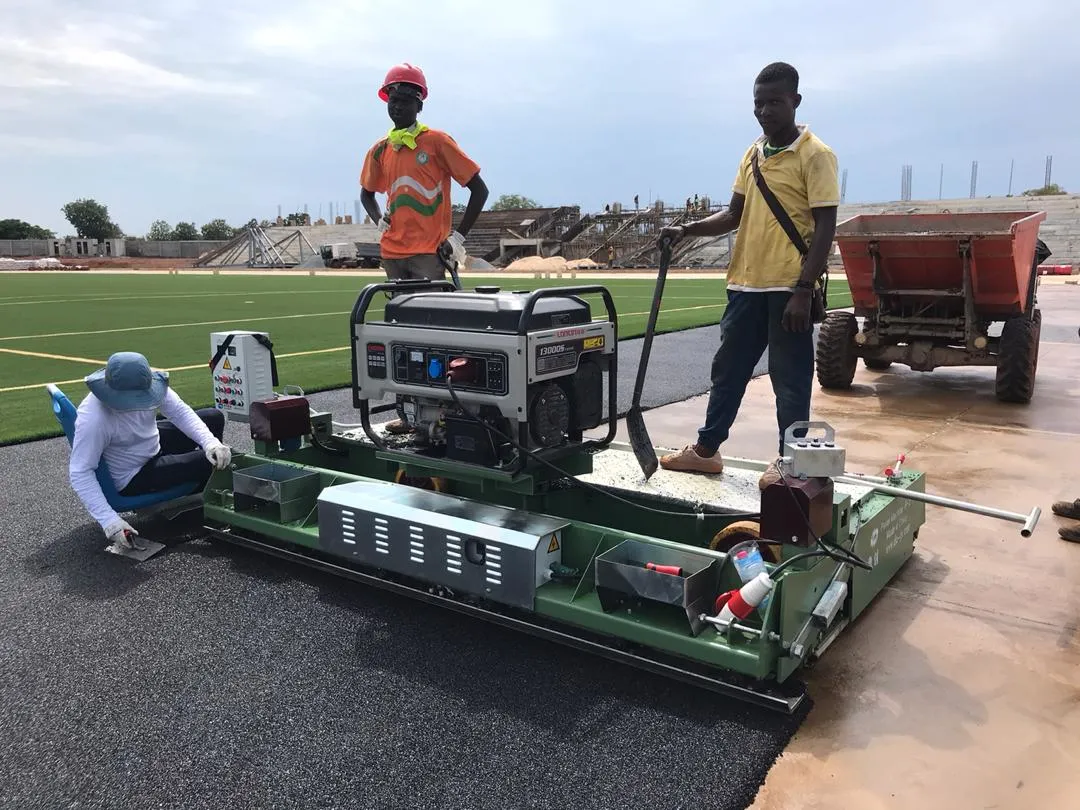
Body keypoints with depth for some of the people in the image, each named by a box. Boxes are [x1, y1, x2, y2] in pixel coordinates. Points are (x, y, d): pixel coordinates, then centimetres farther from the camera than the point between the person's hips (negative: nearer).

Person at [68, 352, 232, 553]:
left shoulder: (146, 385, -22)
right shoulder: (93, 418, -37)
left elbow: (180, 411, -15)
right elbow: (79, 473, -33)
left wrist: (210, 442, -31)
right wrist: (110, 521, -39)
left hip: (154, 443, 7)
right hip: (134, 478, -7)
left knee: (214, 417, 13)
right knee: (208, 463, -20)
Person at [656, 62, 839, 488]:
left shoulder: (815, 155, -7)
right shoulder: (752, 153, 13)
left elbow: (825, 227, -12)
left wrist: (803, 290, -19)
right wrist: (687, 230, 2)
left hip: (789, 287, -7)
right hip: (746, 283, 7)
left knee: (790, 378, 2)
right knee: (727, 368, 14)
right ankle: (706, 448, 26)